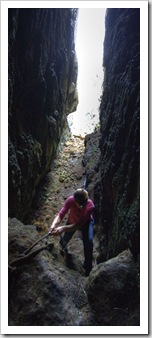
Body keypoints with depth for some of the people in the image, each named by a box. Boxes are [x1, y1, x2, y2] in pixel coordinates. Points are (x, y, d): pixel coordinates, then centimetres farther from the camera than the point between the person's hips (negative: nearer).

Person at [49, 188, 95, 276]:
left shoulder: (90, 206, -42)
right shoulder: (71, 200, -38)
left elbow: (79, 225, -41)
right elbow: (61, 214, -39)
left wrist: (63, 228, -54)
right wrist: (54, 225, -58)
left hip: (86, 222, -2)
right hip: (72, 221, 2)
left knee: (88, 241, -21)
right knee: (65, 240, 15)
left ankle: (88, 268, -1)